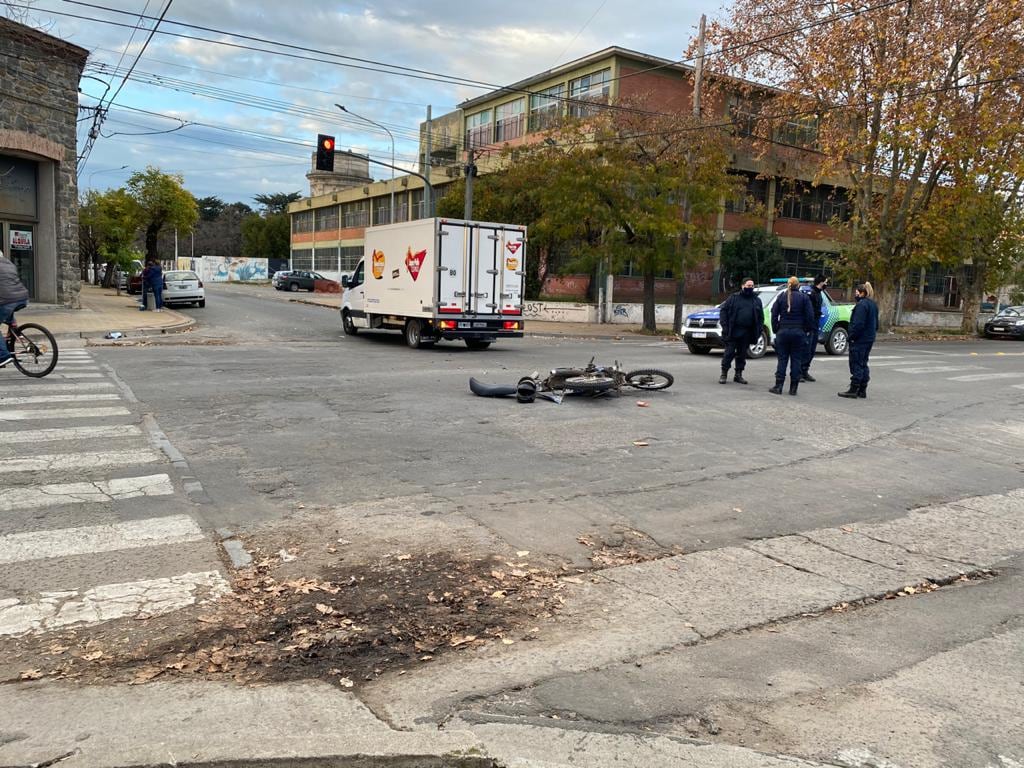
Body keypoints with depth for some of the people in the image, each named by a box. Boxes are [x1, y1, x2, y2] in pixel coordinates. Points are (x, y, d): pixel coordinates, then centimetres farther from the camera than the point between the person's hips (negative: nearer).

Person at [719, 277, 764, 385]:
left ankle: (738, 375, 18)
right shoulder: (734, 298, 1)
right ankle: (724, 374, 5)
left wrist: (758, 331, 3)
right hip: (733, 331, -3)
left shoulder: (757, 301, 11)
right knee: (729, 353, -3)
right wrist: (725, 327, -10)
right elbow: (724, 311, -1)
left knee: (742, 354, 10)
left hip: (747, 334, 3)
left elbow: (761, 317, 13)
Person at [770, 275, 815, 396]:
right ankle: (793, 388, 4)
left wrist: (776, 329, 8)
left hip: (783, 332, 1)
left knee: (782, 359, 5)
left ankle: (778, 386, 1)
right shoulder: (804, 298, -1)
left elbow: (774, 315, 2)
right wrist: (808, 330, 6)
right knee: (796, 360, 4)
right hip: (799, 332, -1)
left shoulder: (781, 298, 4)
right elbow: (809, 316, -4)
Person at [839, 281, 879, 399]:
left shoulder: (862, 304, -18)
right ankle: (862, 390, 18)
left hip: (859, 340, -10)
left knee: (856, 364, -5)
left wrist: (852, 336, -16)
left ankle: (853, 390, -3)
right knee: (863, 364, 14)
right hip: (869, 339, 10)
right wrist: (872, 334, 22)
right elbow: (876, 324, 20)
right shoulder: (873, 304, 14)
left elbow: (858, 324, -23)